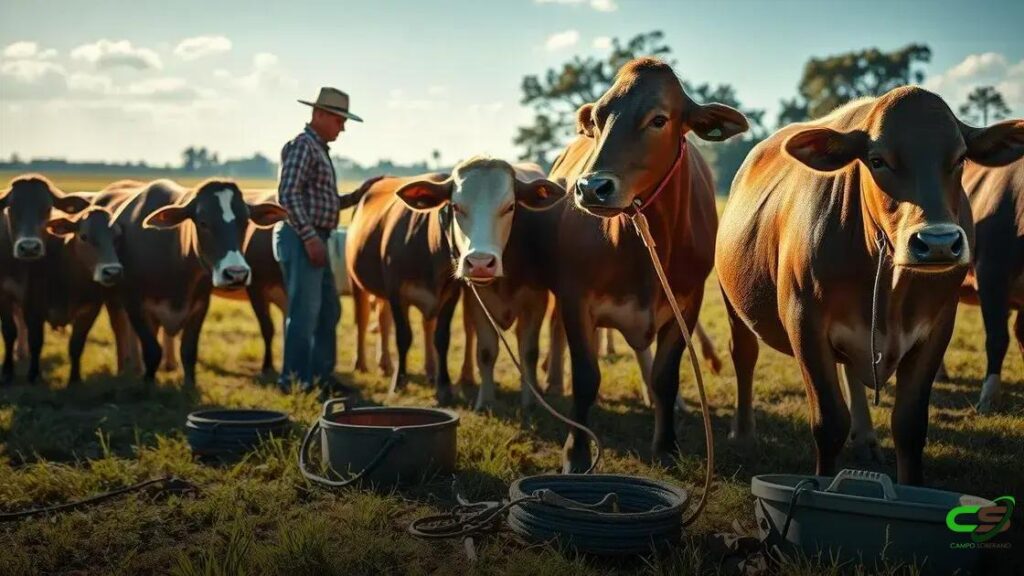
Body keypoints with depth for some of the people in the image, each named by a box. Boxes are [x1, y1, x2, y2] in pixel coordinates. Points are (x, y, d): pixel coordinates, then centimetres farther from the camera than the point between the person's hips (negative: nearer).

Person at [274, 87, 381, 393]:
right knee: (305, 310, -7)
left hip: (315, 239, 10)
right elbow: (288, 195, -20)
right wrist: (310, 237, -23)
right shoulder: (302, 145, -9)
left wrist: (358, 194, 14)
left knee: (329, 309, 14)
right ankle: (294, 378, 2)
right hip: (300, 238, -10)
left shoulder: (320, 150, 21)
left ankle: (320, 375, 22)